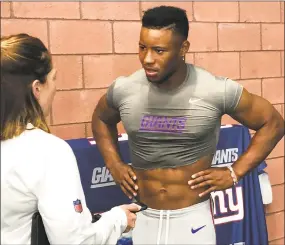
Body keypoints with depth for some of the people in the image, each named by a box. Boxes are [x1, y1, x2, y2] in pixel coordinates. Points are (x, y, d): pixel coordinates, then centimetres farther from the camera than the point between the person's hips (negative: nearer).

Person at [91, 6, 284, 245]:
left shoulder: (216, 91, -16)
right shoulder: (123, 90, -9)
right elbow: (101, 119, 15)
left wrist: (235, 173, -7)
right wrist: (115, 165, 4)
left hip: (193, 217, -2)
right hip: (143, 217, 3)